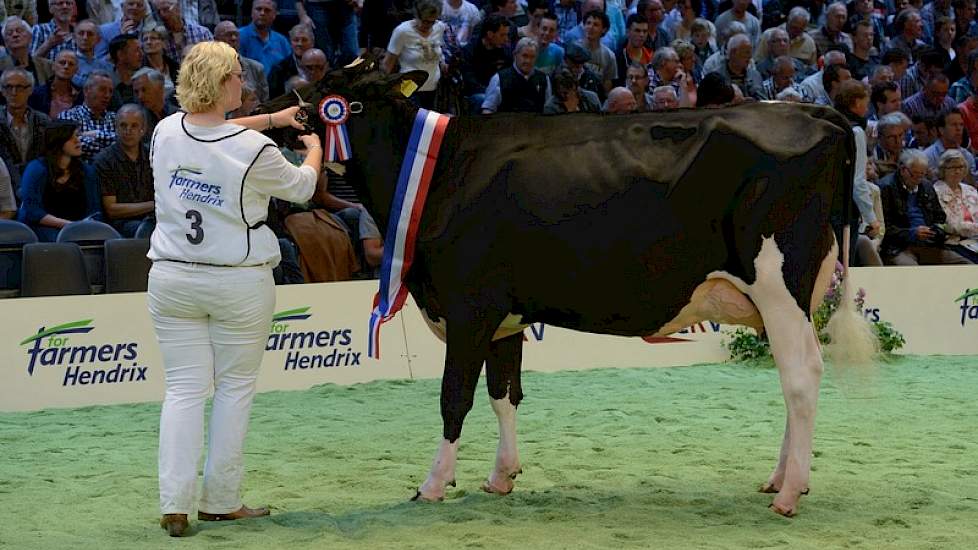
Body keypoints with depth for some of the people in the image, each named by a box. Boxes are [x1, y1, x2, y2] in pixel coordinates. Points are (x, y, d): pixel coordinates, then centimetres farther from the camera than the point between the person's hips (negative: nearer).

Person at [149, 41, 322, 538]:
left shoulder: (167, 131, -2)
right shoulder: (254, 150, -15)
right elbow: (300, 187, 5)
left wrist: (271, 119, 27)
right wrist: (314, 151, 26)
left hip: (172, 280, 4)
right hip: (241, 283, -4)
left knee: (184, 389, 7)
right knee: (235, 387, 9)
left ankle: (174, 505, -1)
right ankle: (220, 501, 13)